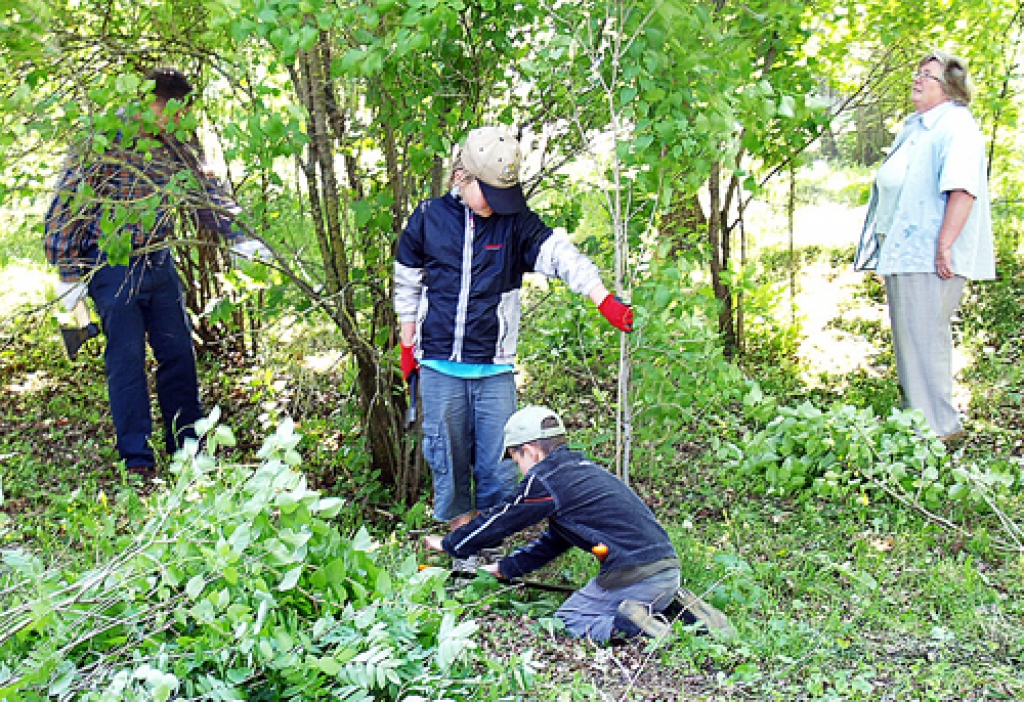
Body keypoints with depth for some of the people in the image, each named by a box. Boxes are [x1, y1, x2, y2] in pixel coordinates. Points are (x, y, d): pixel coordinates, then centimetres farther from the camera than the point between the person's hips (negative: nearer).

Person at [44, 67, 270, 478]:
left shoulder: (173, 149, 5)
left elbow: (208, 194, 10)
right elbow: (64, 209, -10)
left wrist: (239, 238, -6)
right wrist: (68, 275, -9)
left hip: (159, 263, 6)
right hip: (112, 265, -6)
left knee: (179, 354, 9)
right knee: (127, 360, -1)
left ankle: (187, 447, 21)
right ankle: (136, 459, 9)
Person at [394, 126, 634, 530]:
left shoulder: (517, 223, -1)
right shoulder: (428, 219, 2)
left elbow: (561, 256, -14)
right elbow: (407, 283, 13)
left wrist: (605, 300, -28)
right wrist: (407, 344, 16)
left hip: (494, 368, 0)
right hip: (439, 364, 1)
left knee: (498, 457, 1)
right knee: (447, 451, 6)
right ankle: (458, 523, 24)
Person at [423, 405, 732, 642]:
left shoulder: (545, 481, -6)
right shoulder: (583, 469, 21)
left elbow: (498, 522, 5)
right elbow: (553, 542, 29)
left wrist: (448, 544, 21)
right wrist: (505, 568, 33)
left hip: (633, 577, -8)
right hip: (669, 569, 9)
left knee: (568, 620, 8)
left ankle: (628, 623, -15)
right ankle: (676, 604, 9)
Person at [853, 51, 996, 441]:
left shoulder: (956, 126, -11)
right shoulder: (915, 127, 20)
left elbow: (963, 189, -23)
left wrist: (944, 245, -27)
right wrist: (886, 248, 23)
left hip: (928, 257, -10)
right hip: (901, 253, 10)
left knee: (924, 337, -8)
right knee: (910, 336, 15)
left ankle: (938, 423, 0)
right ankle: (916, 413, 25)